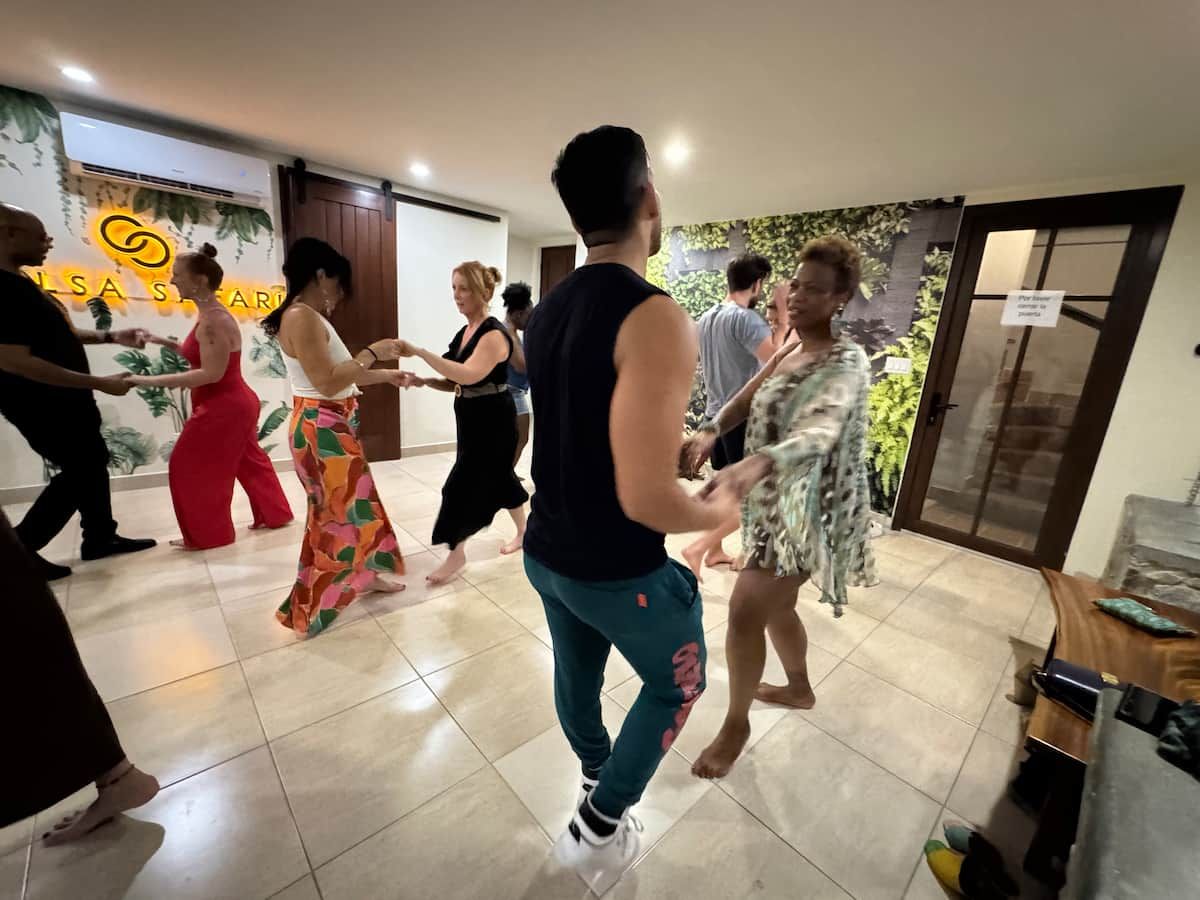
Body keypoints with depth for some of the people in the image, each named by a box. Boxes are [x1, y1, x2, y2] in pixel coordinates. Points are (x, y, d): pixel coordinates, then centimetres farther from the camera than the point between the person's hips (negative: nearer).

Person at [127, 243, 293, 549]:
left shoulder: (213, 321, -22)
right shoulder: (212, 316, 9)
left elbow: (211, 373, -26)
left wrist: (151, 381, -24)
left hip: (223, 407, -10)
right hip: (234, 403, 10)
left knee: (191, 468, 3)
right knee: (248, 461, 18)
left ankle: (206, 535, 16)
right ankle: (274, 514, 31)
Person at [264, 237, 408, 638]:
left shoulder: (311, 317, 13)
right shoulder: (302, 317, -19)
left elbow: (340, 375, 15)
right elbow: (328, 382, -25)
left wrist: (386, 374, 15)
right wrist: (372, 353, -15)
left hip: (334, 427, 10)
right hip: (322, 430, -10)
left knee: (353, 504, 19)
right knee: (337, 510, 3)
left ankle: (366, 574, 37)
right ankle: (308, 608, 21)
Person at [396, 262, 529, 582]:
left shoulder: (495, 334, -18)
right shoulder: (464, 332, 10)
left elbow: (469, 375, -34)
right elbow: (456, 383, 12)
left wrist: (420, 352, -34)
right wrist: (424, 381, -5)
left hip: (493, 422, -9)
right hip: (471, 419, 9)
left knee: (464, 485, -3)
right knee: (496, 477, 18)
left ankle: (456, 554, 15)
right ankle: (523, 531, 38)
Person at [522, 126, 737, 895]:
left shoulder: (547, 309, 1)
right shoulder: (656, 317, -26)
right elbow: (645, 498, -30)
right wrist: (716, 513, -9)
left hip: (548, 552, 7)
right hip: (618, 571, -7)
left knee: (577, 672, 29)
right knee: (677, 684, 23)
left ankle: (597, 773, 57)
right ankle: (598, 829, 34)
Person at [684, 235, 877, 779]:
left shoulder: (846, 362, -20)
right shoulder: (790, 351, 9)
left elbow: (821, 430, -40)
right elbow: (747, 399, 5)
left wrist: (756, 463, -60)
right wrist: (712, 432, -18)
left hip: (804, 511, -8)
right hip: (772, 503, 8)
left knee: (744, 611, -6)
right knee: (775, 607, 21)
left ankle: (737, 722, 19)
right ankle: (798, 688, 48)